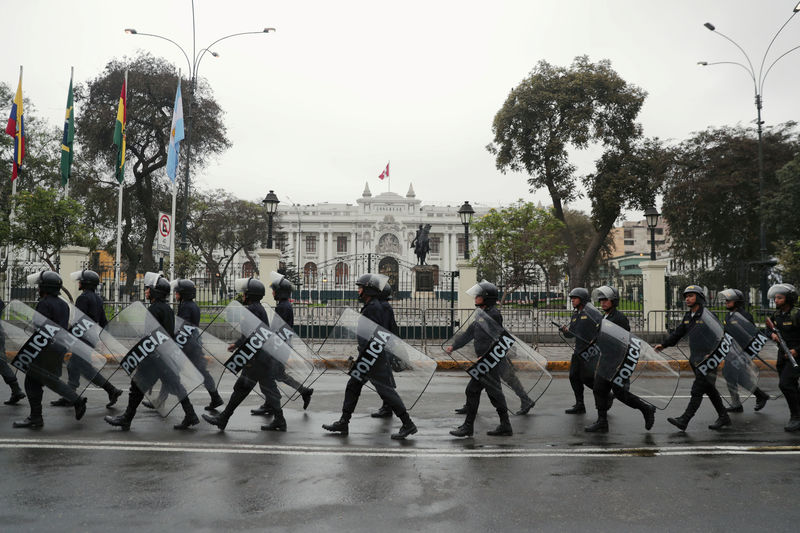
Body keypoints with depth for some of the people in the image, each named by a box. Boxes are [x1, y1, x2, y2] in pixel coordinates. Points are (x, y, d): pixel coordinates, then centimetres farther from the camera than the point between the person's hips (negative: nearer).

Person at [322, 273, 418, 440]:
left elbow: (372, 337, -24)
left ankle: (408, 425, 3)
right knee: (352, 387, 13)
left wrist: (359, 360, -22)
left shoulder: (373, 308, -18)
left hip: (375, 358, -11)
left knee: (386, 391, -5)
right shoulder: (369, 307, 14)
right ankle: (343, 423, 21)